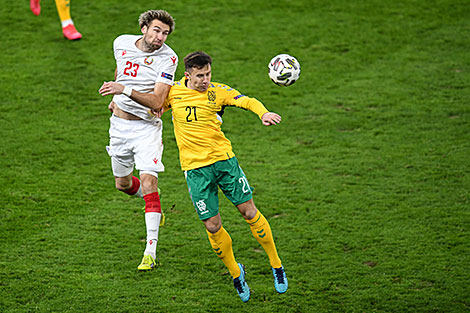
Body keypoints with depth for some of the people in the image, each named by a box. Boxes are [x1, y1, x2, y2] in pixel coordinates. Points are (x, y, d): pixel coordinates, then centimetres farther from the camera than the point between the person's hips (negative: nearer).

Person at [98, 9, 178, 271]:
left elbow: (157, 102, -27)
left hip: (147, 127, -5)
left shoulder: (168, 58, -17)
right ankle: (153, 201, 49)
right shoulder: (122, 43, -2)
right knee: (123, 184, 15)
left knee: (149, 182, -18)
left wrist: (126, 91, -37)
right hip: (119, 123, 5)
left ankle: (151, 251, -16)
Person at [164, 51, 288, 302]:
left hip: (223, 159, 0)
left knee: (249, 212, -1)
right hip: (195, 168, 0)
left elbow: (247, 101, -14)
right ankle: (235, 273, 22)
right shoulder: (173, 92, 1)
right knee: (213, 227, -2)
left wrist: (263, 113, -35)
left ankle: (276, 265, 16)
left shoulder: (217, 91, -2)